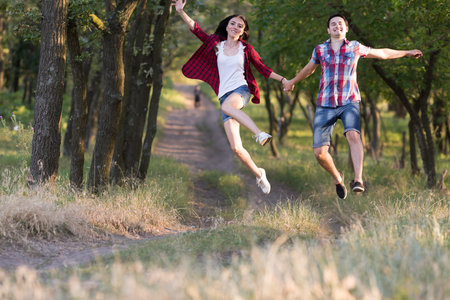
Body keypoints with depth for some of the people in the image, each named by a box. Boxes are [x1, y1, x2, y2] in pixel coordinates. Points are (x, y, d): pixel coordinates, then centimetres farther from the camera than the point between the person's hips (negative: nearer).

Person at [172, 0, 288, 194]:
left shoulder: (246, 49, 7)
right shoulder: (216, 44, 11)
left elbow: (263, 69, 13)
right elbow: (196, 29, 4)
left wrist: (282, 79, 5)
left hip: (241, 90, -2)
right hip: (224, 95, 2)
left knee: (227, 106, -42)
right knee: (236, 148, -10)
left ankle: (260, 134, -46)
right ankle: (258, 174, 9)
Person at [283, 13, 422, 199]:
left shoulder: (355, 47, 7)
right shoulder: (320, 50, 9)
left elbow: (382, 53, 24)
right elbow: (309, 69, 30)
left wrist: (407, 53, 34)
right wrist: (292, 82, 45)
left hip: (349, 102, -1)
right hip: (325, 105, 1)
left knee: (353, 135, -32)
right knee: (319, 152, -9)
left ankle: (358, 180, -40)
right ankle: (337, 177, 20)